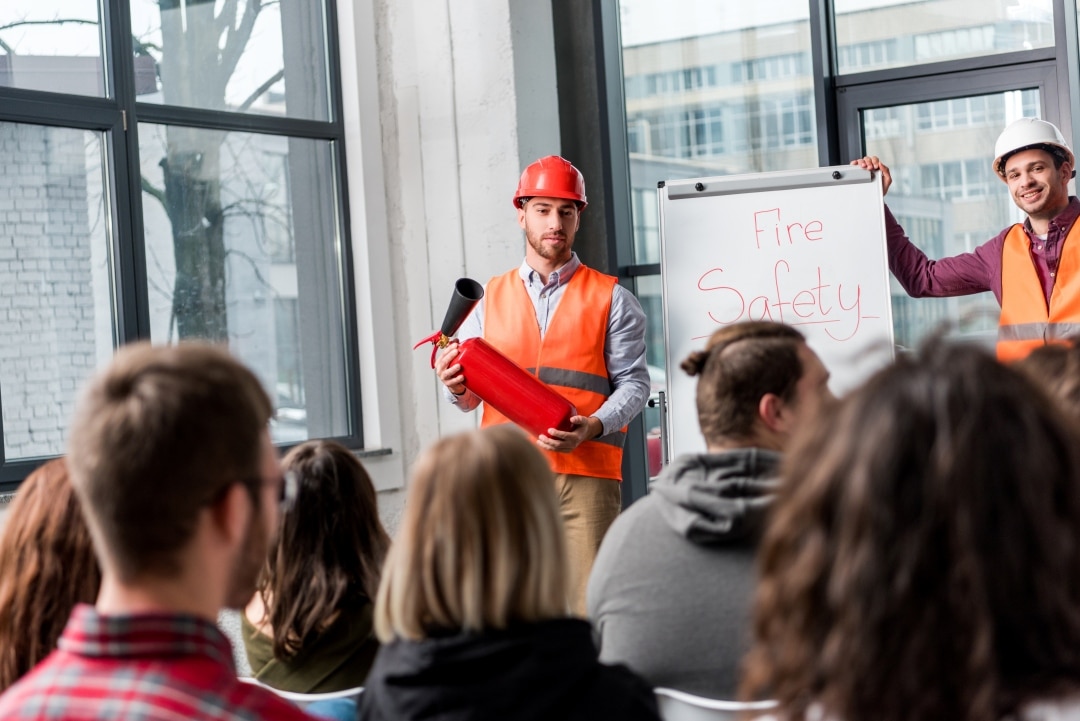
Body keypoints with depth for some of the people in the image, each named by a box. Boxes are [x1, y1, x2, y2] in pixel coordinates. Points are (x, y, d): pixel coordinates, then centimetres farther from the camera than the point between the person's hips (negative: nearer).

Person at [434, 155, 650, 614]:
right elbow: (469, 396, 17)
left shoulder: (610, 299, 11)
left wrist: (593, 427, -15)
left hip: (586, 473, -2)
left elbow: (634, 382, 3)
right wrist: (456, 385, -6)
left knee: (591, 608, -10)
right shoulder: (489, 299, 18)